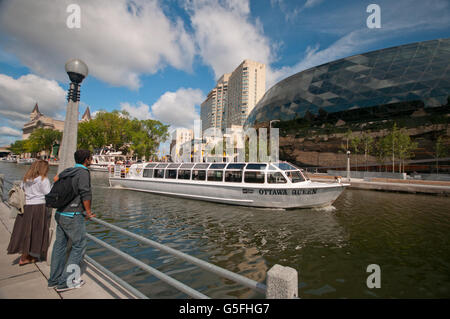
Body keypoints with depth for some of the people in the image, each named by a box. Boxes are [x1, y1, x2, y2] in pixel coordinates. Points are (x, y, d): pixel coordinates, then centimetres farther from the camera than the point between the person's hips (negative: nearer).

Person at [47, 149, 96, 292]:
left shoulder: (67, 171, 11)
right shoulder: (83, 172, -14)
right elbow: (85, 194, -20)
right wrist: (88, 212, -8)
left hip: (60, 214, 9)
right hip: (73, 215, -8)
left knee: (60, 245, 16)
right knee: (79, 246, 2)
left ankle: (54, 279, 27)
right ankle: (65, 282, 6)